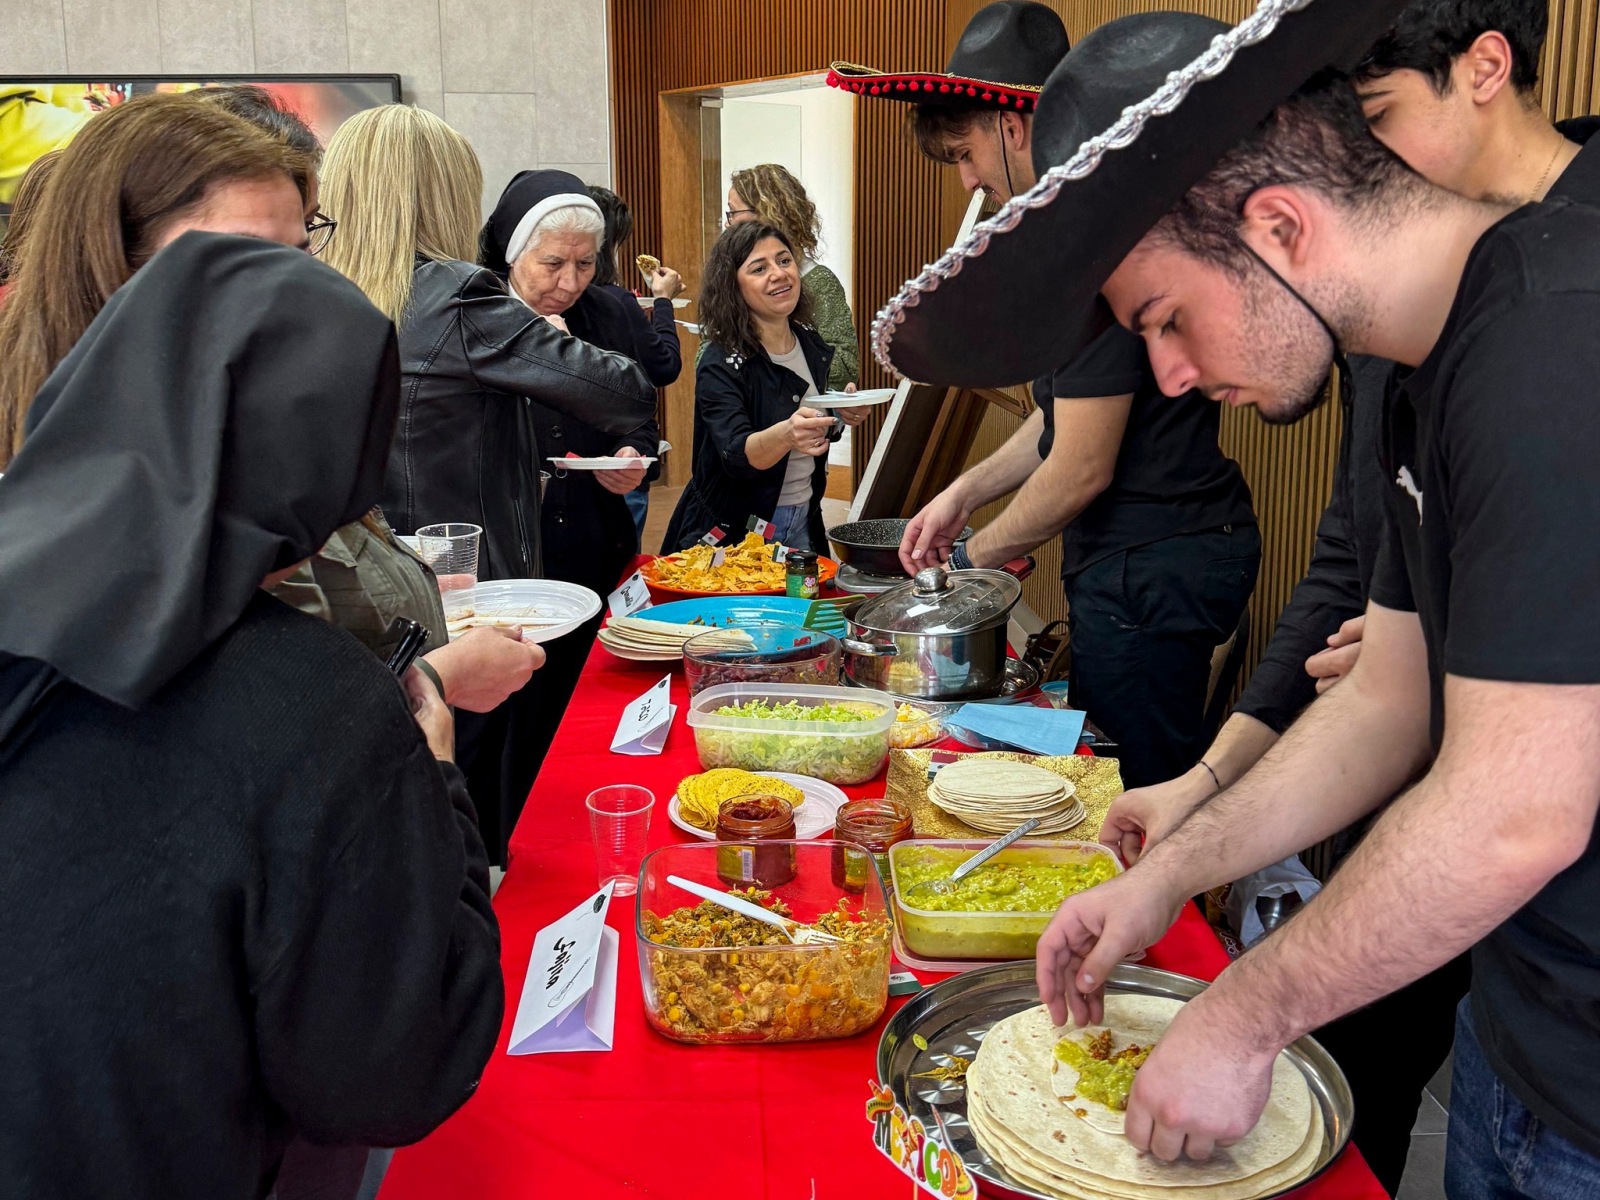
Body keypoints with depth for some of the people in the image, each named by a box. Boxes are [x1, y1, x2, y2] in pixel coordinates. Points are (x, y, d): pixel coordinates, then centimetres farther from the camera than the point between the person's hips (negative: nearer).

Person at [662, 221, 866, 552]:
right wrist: (785, 435, -49)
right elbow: (737, 455, -31)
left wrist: (842, 415, -6)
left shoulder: (813, 345, 1)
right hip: (734, 533, -5)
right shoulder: (721, 364, -17)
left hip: (804, 524, 6)